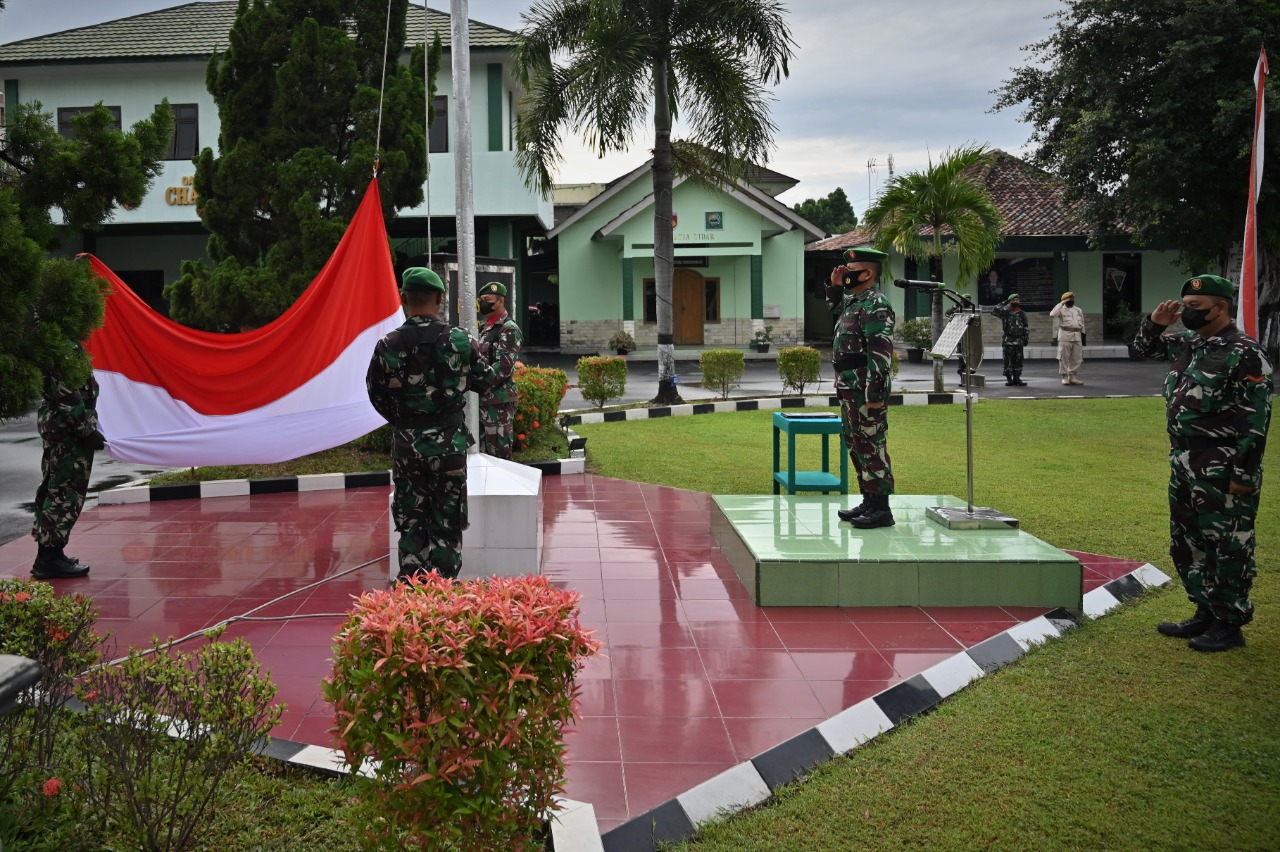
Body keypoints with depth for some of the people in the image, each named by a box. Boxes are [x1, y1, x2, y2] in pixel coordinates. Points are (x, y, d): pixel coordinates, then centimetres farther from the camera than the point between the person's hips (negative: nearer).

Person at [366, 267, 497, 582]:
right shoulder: (459, 341, -10)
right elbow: (485, 379, 5)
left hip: (406, 444, 1)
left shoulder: (387, 346, -8)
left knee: (410, 522, 12)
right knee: (447, 524, 8)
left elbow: (377, 397, 2)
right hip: (449, 443, -1)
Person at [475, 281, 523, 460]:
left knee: (500, 452, -5)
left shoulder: (509, 329, -13)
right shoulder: (487, 327, 16)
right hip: (484, 398, 9)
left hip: (500, 399, -9)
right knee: (483, 449, 14)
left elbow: (504, 367, -21)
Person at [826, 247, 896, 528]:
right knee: (855, 444, 16)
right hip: (850, 388, 10)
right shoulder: (853, 299, 14)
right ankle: (869, 502, 25)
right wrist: (835, 287, 20)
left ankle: (881, 509, 0)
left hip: (866, 390, -10)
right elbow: (837, 312, 39)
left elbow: (881, 353, -22)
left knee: (872, 447, -5)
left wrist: (875, 394, -25)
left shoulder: (876, 305, -16)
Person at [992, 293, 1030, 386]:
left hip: (1019, 341, 3)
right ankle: (1009, 378, 5)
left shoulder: (1022, 314, 13)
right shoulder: (1005, 312, 1)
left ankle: (1017, 378, 11)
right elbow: (994, 310, -15)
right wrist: (1004, 303, -10)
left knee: (1018, 361, 5)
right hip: (1008, 341, -3)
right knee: (1008, 361, -1)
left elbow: (1025, 327, 17)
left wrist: (1026, 338, 10)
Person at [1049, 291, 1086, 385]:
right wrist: (1061, 303, -16)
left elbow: (1082, 325, 18)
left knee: (1076, 358, 5)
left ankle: (1072, 376, 14)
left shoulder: (1078, 311, 16)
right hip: (1065, 336, -5)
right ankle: (1064, 377, 3)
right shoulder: (1061, 310, 0)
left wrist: (1083, 338, 13)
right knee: (1064, 358, -4)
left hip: (1077, 337, 5)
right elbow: (1052, 314, -22)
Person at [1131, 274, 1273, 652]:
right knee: (1186, 544, 16)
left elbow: (1256, 419, -17)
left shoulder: (1244, 354, -14)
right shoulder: (1184, 343, 10)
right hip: (1184, 464, 9)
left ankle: (1229, 625, 12)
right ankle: (1206, 614, 29)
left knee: (1227, 547, 1)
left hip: (1222, 469, -9)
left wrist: (1245, 473, -20)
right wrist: (1154, 322, 5)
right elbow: (1143, 348, 27)